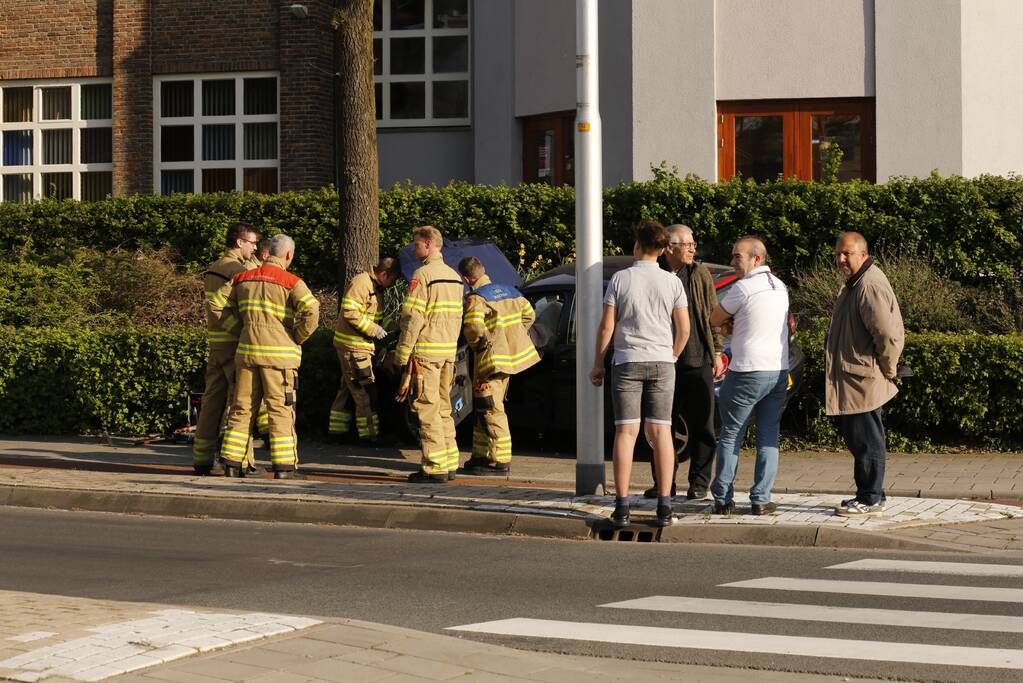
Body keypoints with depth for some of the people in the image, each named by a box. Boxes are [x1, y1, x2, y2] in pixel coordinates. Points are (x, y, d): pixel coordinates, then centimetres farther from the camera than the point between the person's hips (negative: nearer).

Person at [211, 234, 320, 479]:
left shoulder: (243, 278, 9)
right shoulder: (291, 282, -6)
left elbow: (217, 305, 9)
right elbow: (311, 311, -19)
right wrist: (297, 338, -4)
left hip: (247, 351, 4)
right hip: (279, 354, -4)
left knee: (242, 408, 11)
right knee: (280, 411, 0)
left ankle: (231, 464, 10)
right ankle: (283, 468, -2)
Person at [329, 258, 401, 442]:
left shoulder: (375, 287, 16)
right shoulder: (361, 283, -17)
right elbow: (349, 312, -25)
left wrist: (380, 329, 12)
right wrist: (373, 330, -21)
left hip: (360, 345, 11)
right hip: (352, 346, -11)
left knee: (348, 388, 16)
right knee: (365, 390, -10)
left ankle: (337, 427, 24)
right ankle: (370, 433, -9)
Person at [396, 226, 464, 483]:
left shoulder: (422, 275, -12)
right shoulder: (454, 277, 14)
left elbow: (412, 317, -16)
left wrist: (403, 354, -12)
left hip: (426, 351, -8)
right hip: (448, 351, 8)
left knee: (427, 409, -5)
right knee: (443, 408, 15)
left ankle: (435, 468, -7)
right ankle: (449, 464, 16)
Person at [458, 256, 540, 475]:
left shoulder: (476, 298, -15)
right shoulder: (509, 291, 11)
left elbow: (473, 328, -28)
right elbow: (529, 315, 18)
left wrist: (477, 345, -8)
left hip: (492, 361, -9)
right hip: (513, 355, 9)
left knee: (491, 410, -5)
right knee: (483, 409, 17)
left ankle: (500, 461, -7)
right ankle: (481, 456, 22)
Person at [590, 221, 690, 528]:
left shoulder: (620, 279, -4)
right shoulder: (672, 282, 0)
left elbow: (607, 326, -4)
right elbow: (684, 329, 2)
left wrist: (597, 364, 6)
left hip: (627, 363, -1)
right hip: (661, 363, 1)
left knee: (626, 432, -1)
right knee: (661, 432, 4)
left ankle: (622, 506, -4)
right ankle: (664, 507, 2)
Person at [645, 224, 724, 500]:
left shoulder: (700, 275, 5)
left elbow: (713, 316, 9)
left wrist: (717, 353, 3)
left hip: (698, 361, 0)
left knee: (701, 425, 2)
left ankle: (699, 483, 10)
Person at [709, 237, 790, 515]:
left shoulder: (743, 288, -11)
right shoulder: (780, 287, 11)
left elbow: (714, 320, -3)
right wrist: (735, 320, 7)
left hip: (748, 372, -6)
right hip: (779, 371, 6)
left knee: (730, 435, 5)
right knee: (768, 438, 8)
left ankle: (723, 499, 4)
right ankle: (761, 499, 4)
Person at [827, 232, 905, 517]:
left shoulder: (870, 286, -20)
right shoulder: (854, 283, 16)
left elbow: (887, 334, -26)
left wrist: (888, 371, -14)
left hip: (864, 381, -11)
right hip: (852, 380, 11)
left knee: (866, 440, -5)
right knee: (855, 438, 17)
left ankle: (871, 501, 1)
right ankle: (870, 495, 25)